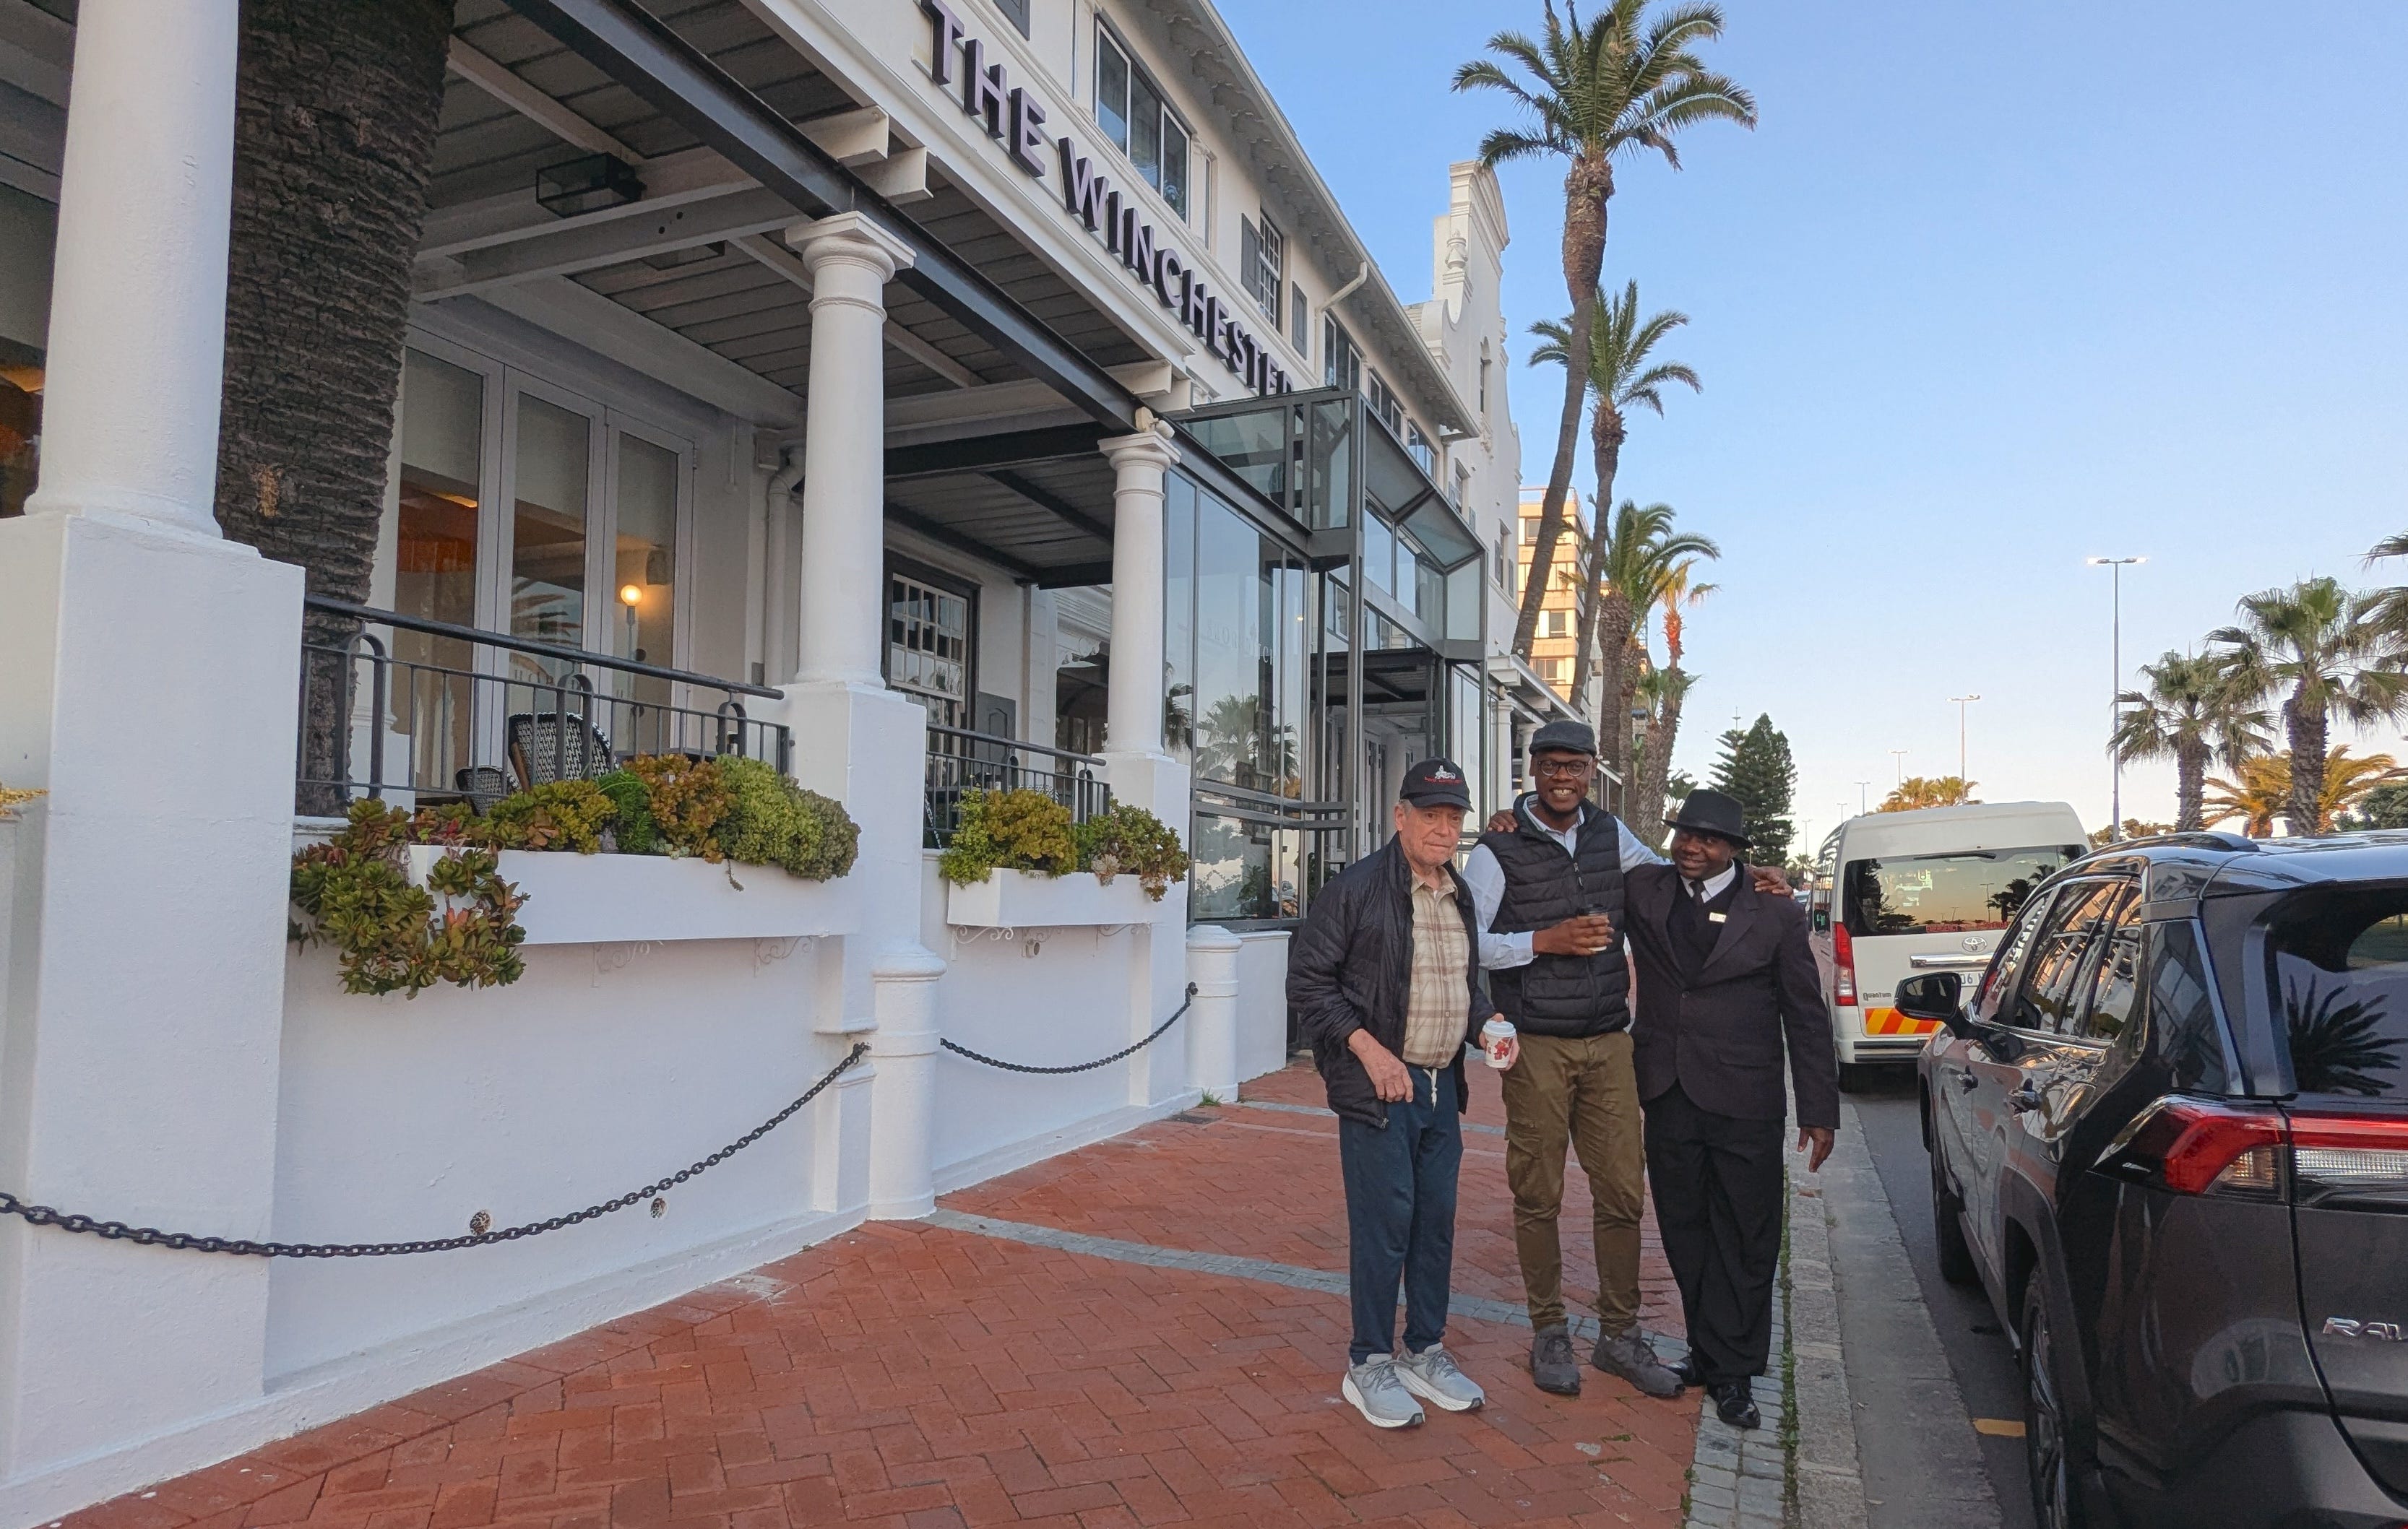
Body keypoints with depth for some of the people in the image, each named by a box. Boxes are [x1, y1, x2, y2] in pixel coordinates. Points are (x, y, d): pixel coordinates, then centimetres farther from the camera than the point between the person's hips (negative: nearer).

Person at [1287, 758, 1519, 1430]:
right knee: (1384, 1223, -2)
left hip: (1442, 1085, 7)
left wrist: (1489, 1023, 3)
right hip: (1378, 1086, -7)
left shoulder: (1460, 896, 12)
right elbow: (1308, 979, -11)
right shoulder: (1357, 888, -11)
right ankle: (1368, 1366, 14)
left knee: (1436, 1222, 13)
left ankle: (1424, 1354, 28)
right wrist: (1369, 1049, -18)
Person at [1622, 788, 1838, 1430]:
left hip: (1745, 1105, -2)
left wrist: (1819, 1111, 1)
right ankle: (1710, 1348, 27)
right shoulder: (1642, 892, 4)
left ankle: (1730, 1370, 16)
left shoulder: (1775, 915, -1)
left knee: (1745, 1241, 4)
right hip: (1668, 1096, 2)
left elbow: (1806, 1018, 3)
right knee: (1685, 1234, 11)